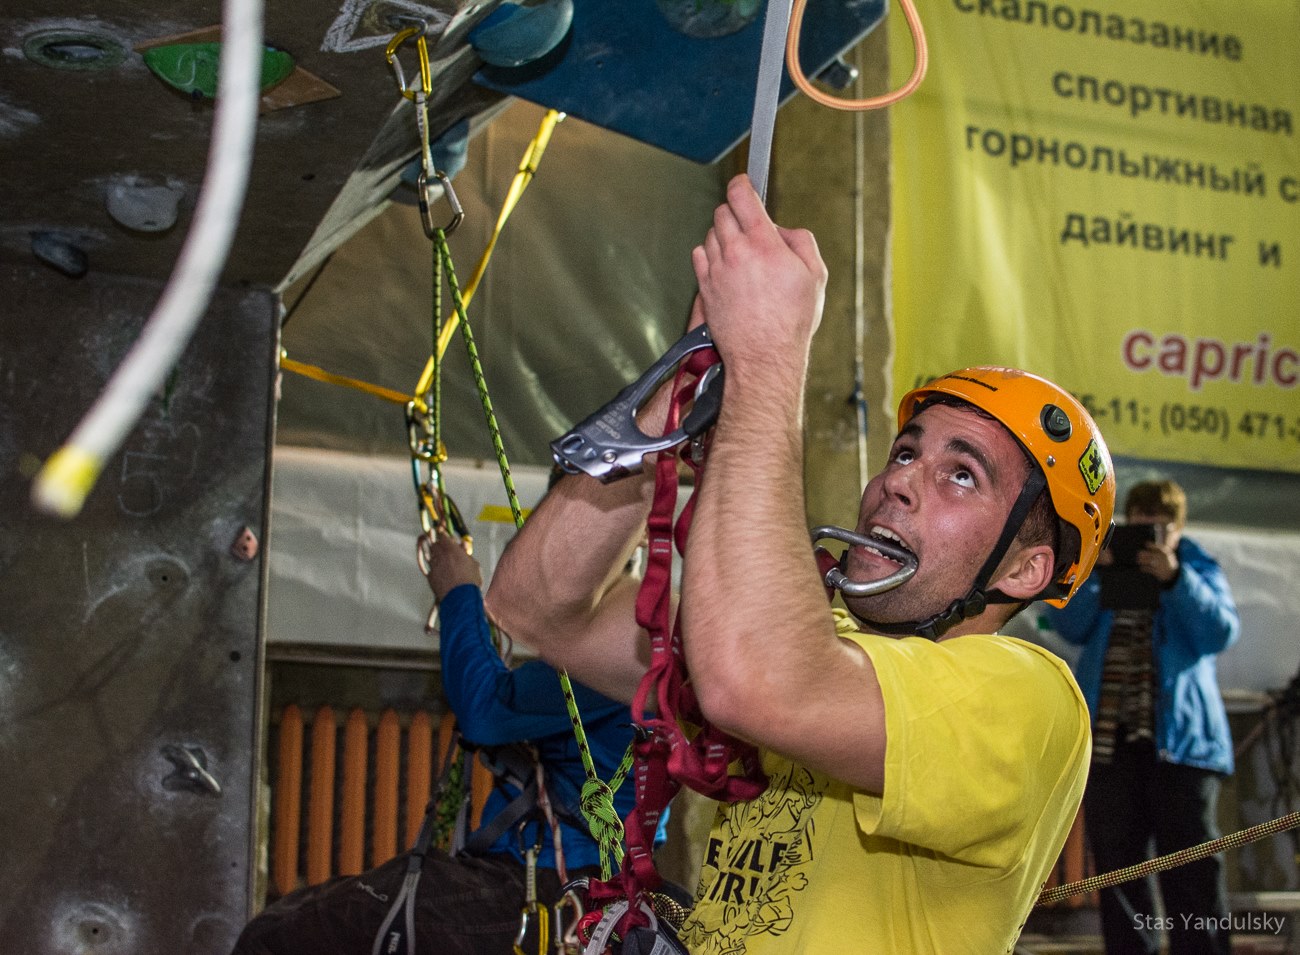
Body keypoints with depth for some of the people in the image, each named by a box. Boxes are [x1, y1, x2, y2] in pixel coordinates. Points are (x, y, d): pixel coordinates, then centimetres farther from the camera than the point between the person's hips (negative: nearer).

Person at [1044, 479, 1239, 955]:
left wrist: (1173, 578, -18)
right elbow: (1068, 624, 0)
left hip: (1178, 739, -3)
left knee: (1192, 868, -7)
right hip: (1108, 741, 3)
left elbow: (1221, 633, -8)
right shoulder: (1105, 566, 15)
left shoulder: (1200, 571, 9)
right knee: (1117, 864, 5)